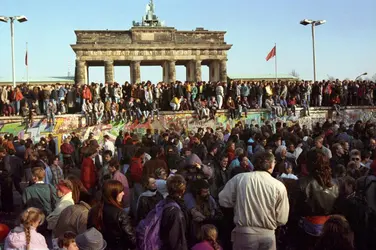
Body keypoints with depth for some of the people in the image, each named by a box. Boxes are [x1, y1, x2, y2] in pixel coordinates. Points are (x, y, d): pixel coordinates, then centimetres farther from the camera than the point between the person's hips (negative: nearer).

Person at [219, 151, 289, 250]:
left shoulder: (239, 178, -6)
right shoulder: (279, 186, -7)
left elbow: (224, 201, 1)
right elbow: (282, 219, -3)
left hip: (244, 233, 0)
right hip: (267, 235, 0)